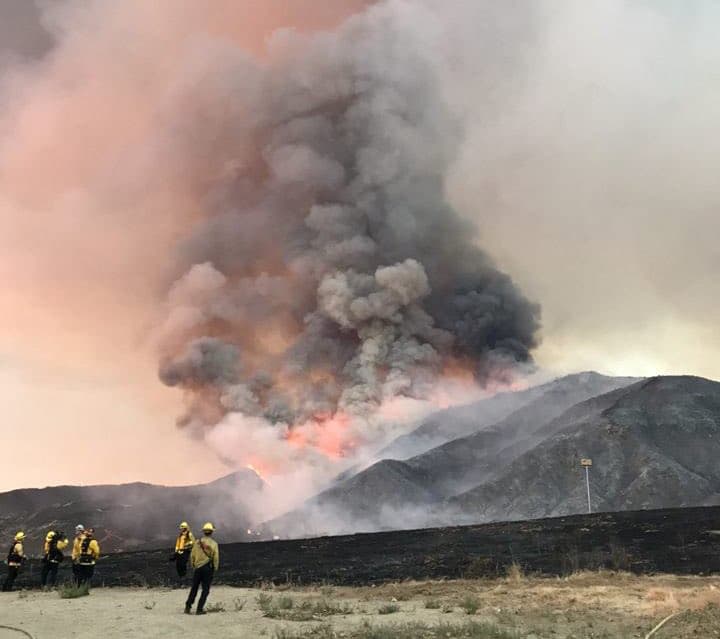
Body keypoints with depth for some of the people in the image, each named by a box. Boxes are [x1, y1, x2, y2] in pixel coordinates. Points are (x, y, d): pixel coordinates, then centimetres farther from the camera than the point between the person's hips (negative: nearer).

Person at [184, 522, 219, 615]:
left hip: (198, 567, 3)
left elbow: (192, 555, 4)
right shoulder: (214, 543, -7)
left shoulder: (198, 542, 1)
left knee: (194, 588, 14)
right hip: (208, 568, -3)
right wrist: (215, 569, 6)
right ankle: (199, 609, 0)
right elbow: (216, 558, -7)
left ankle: (188, 607, 10)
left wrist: (193, 566, 17)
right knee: (205, 589, 4)